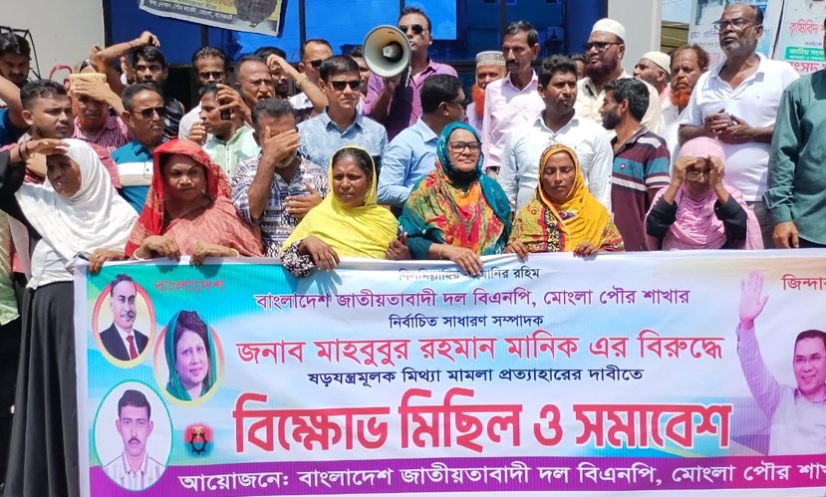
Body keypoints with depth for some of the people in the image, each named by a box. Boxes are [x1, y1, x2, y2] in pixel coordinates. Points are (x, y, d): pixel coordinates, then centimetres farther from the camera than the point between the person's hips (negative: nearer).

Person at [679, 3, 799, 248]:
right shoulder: (706, 80, 14)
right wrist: (705, 131, -7)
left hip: (763, 199, -4)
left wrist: (752, 133, -13)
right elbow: (684, 134, 15)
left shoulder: (781, 73, 2)